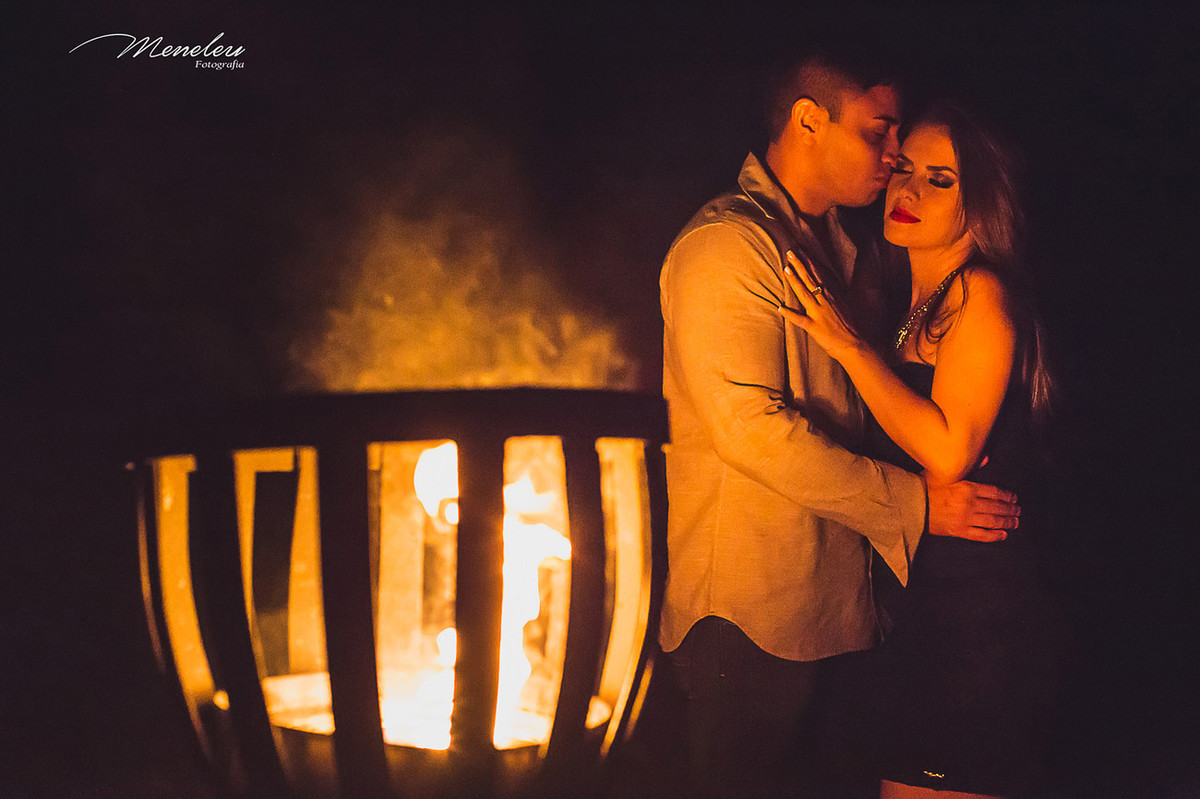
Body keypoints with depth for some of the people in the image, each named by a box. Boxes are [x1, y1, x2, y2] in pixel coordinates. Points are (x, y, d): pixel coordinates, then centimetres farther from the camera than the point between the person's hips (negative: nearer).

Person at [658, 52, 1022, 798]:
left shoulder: (832, 246, 17)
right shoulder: (728, 244, -14)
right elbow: (752, 427, -23)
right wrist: (915, 503, -20)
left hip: (827, 593, 9)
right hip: (750, 608, -8)